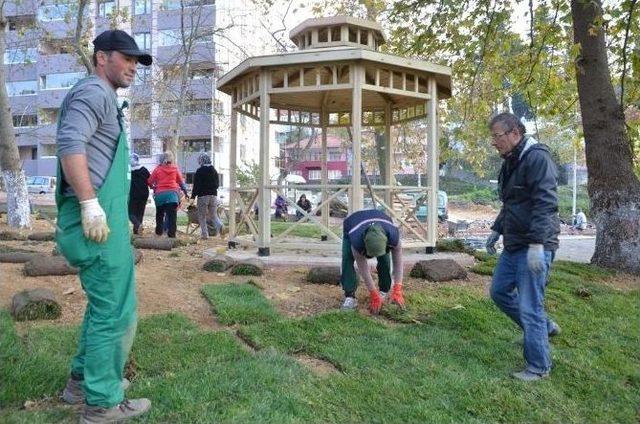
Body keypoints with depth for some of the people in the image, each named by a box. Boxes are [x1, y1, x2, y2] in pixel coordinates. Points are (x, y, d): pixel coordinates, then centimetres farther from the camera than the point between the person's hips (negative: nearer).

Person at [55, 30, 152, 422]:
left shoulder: (104, 99, 24)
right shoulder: (94, 91, -8)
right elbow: (70, 142, -25)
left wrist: (118, 214, 27)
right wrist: (91, 205, -27)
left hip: (105, 217, 11)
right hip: (97, 220, -11)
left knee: (104, 304, 21)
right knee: (115, 310, -3)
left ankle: (83, 380, 33)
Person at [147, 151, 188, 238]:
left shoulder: (158, 169, 3)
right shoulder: (175, 169, 5)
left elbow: (150, 181, 7)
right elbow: (181, 181, 13)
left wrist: (153, 187, 28)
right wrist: (185, 192, 24)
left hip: (160, 194, 1)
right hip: (172, 193, -1)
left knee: (159, 214, 18)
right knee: (172, 216, -3)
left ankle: (159, 232, 24)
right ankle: (171, 234, -9)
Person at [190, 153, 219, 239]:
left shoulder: (199, 171, -10)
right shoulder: (214, 171, 8)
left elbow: (196, 185, -10)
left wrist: (193, 196, -3)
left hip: (203, 195, -5)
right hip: (213, 195, 5)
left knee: (202, 216, 4)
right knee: (213, 215, 13)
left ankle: (204, 234, -1)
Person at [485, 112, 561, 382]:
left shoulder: (537, 157, -15)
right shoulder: (510, 162, 14)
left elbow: (545, 204, -24)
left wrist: (537, 244, -28)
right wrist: (497, 230, 22)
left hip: (534, 247, -10)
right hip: (513, 245, 10)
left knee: (529, 307, -4)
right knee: (500, 291, 18)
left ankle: (539, 367, 12)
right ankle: (544, 327, 34)